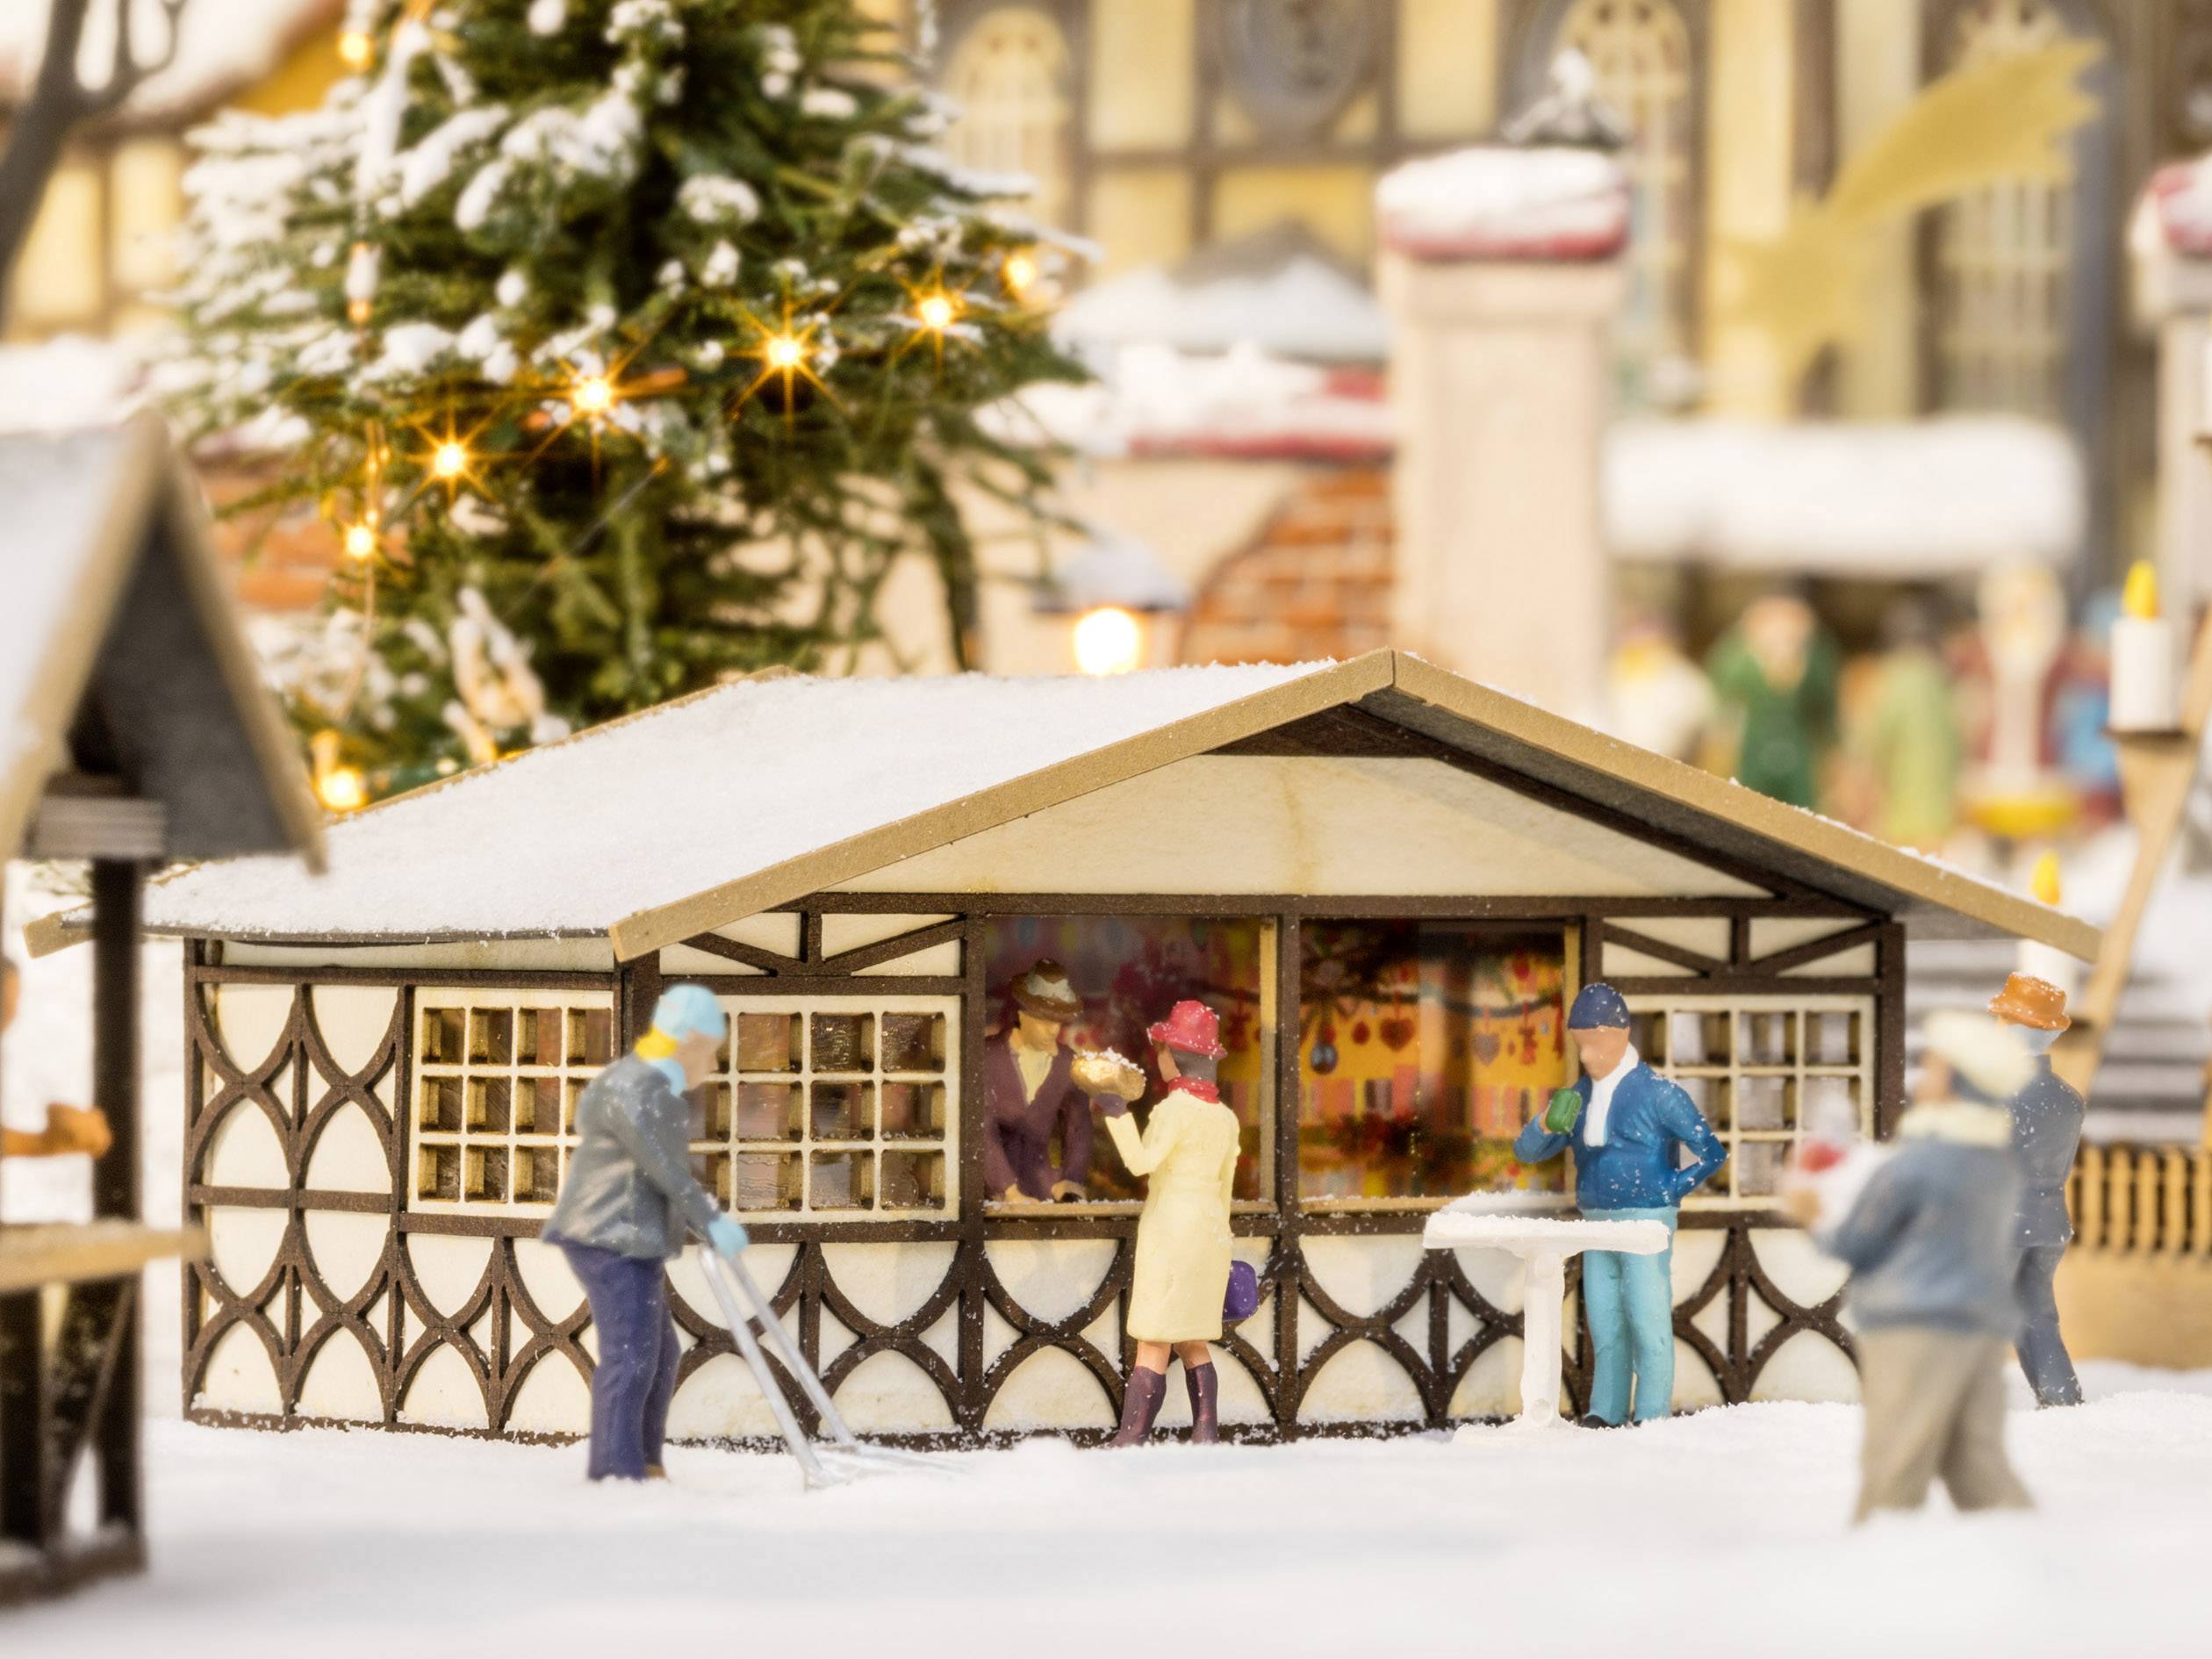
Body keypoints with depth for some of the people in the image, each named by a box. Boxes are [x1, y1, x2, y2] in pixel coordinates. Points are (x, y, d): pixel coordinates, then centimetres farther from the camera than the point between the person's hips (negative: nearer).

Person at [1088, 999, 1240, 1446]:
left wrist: (1117, 1115, -20)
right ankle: (1206, 1432, 8)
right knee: (1191, 1342, 14)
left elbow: (1143, 1161, -26)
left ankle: (1130, 1438, -11)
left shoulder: (1176, 1109, -13)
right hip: (1210, 1229, 7)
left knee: (1153, 1343, -9)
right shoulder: (1225, 1118, 11)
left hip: (1171, 1226, -7)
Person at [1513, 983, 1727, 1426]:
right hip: (1597, 1223, 7)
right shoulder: (1580, 1096, 11)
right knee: (1605, 1327, 9)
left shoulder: (1656, 1092, -9)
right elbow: (1526, 1151, 10)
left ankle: (1651, 1419, -7)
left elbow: (1712, 1153, -9)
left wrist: (1668, 1192, -7)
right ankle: (1605, 1415, 13)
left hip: (1646, 1221, -7)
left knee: (1647, 1324, -8)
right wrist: (1547, 1125, -12)